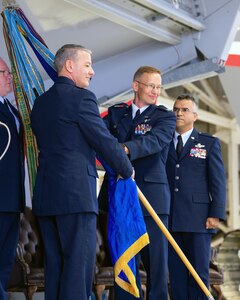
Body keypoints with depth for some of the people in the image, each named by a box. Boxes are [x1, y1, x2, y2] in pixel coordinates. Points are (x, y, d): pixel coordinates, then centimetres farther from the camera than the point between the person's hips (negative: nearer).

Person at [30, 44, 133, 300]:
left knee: (54, 265, 12)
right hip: (76, 193, -8)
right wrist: (127, 170, 9)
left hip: (45, 193, 8)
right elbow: (105, 141, -7)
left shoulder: (40, 102, 16)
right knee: (79, 263, -5)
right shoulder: (81, 97, -8)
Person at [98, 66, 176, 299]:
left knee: (156, 258, 0)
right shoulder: (116, 113, 13)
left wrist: (125, 148, -34)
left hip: (151, 195, -2)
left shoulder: (165, 117, 4)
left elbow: (156, 140, -16)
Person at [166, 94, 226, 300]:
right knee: (176, 274, 3)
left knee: (199, 273, -3)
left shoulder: (209, 143, 9)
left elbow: (218, 181, 3)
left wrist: (216, 214, -6)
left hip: (198, 219, -2)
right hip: (169, 219, 2)